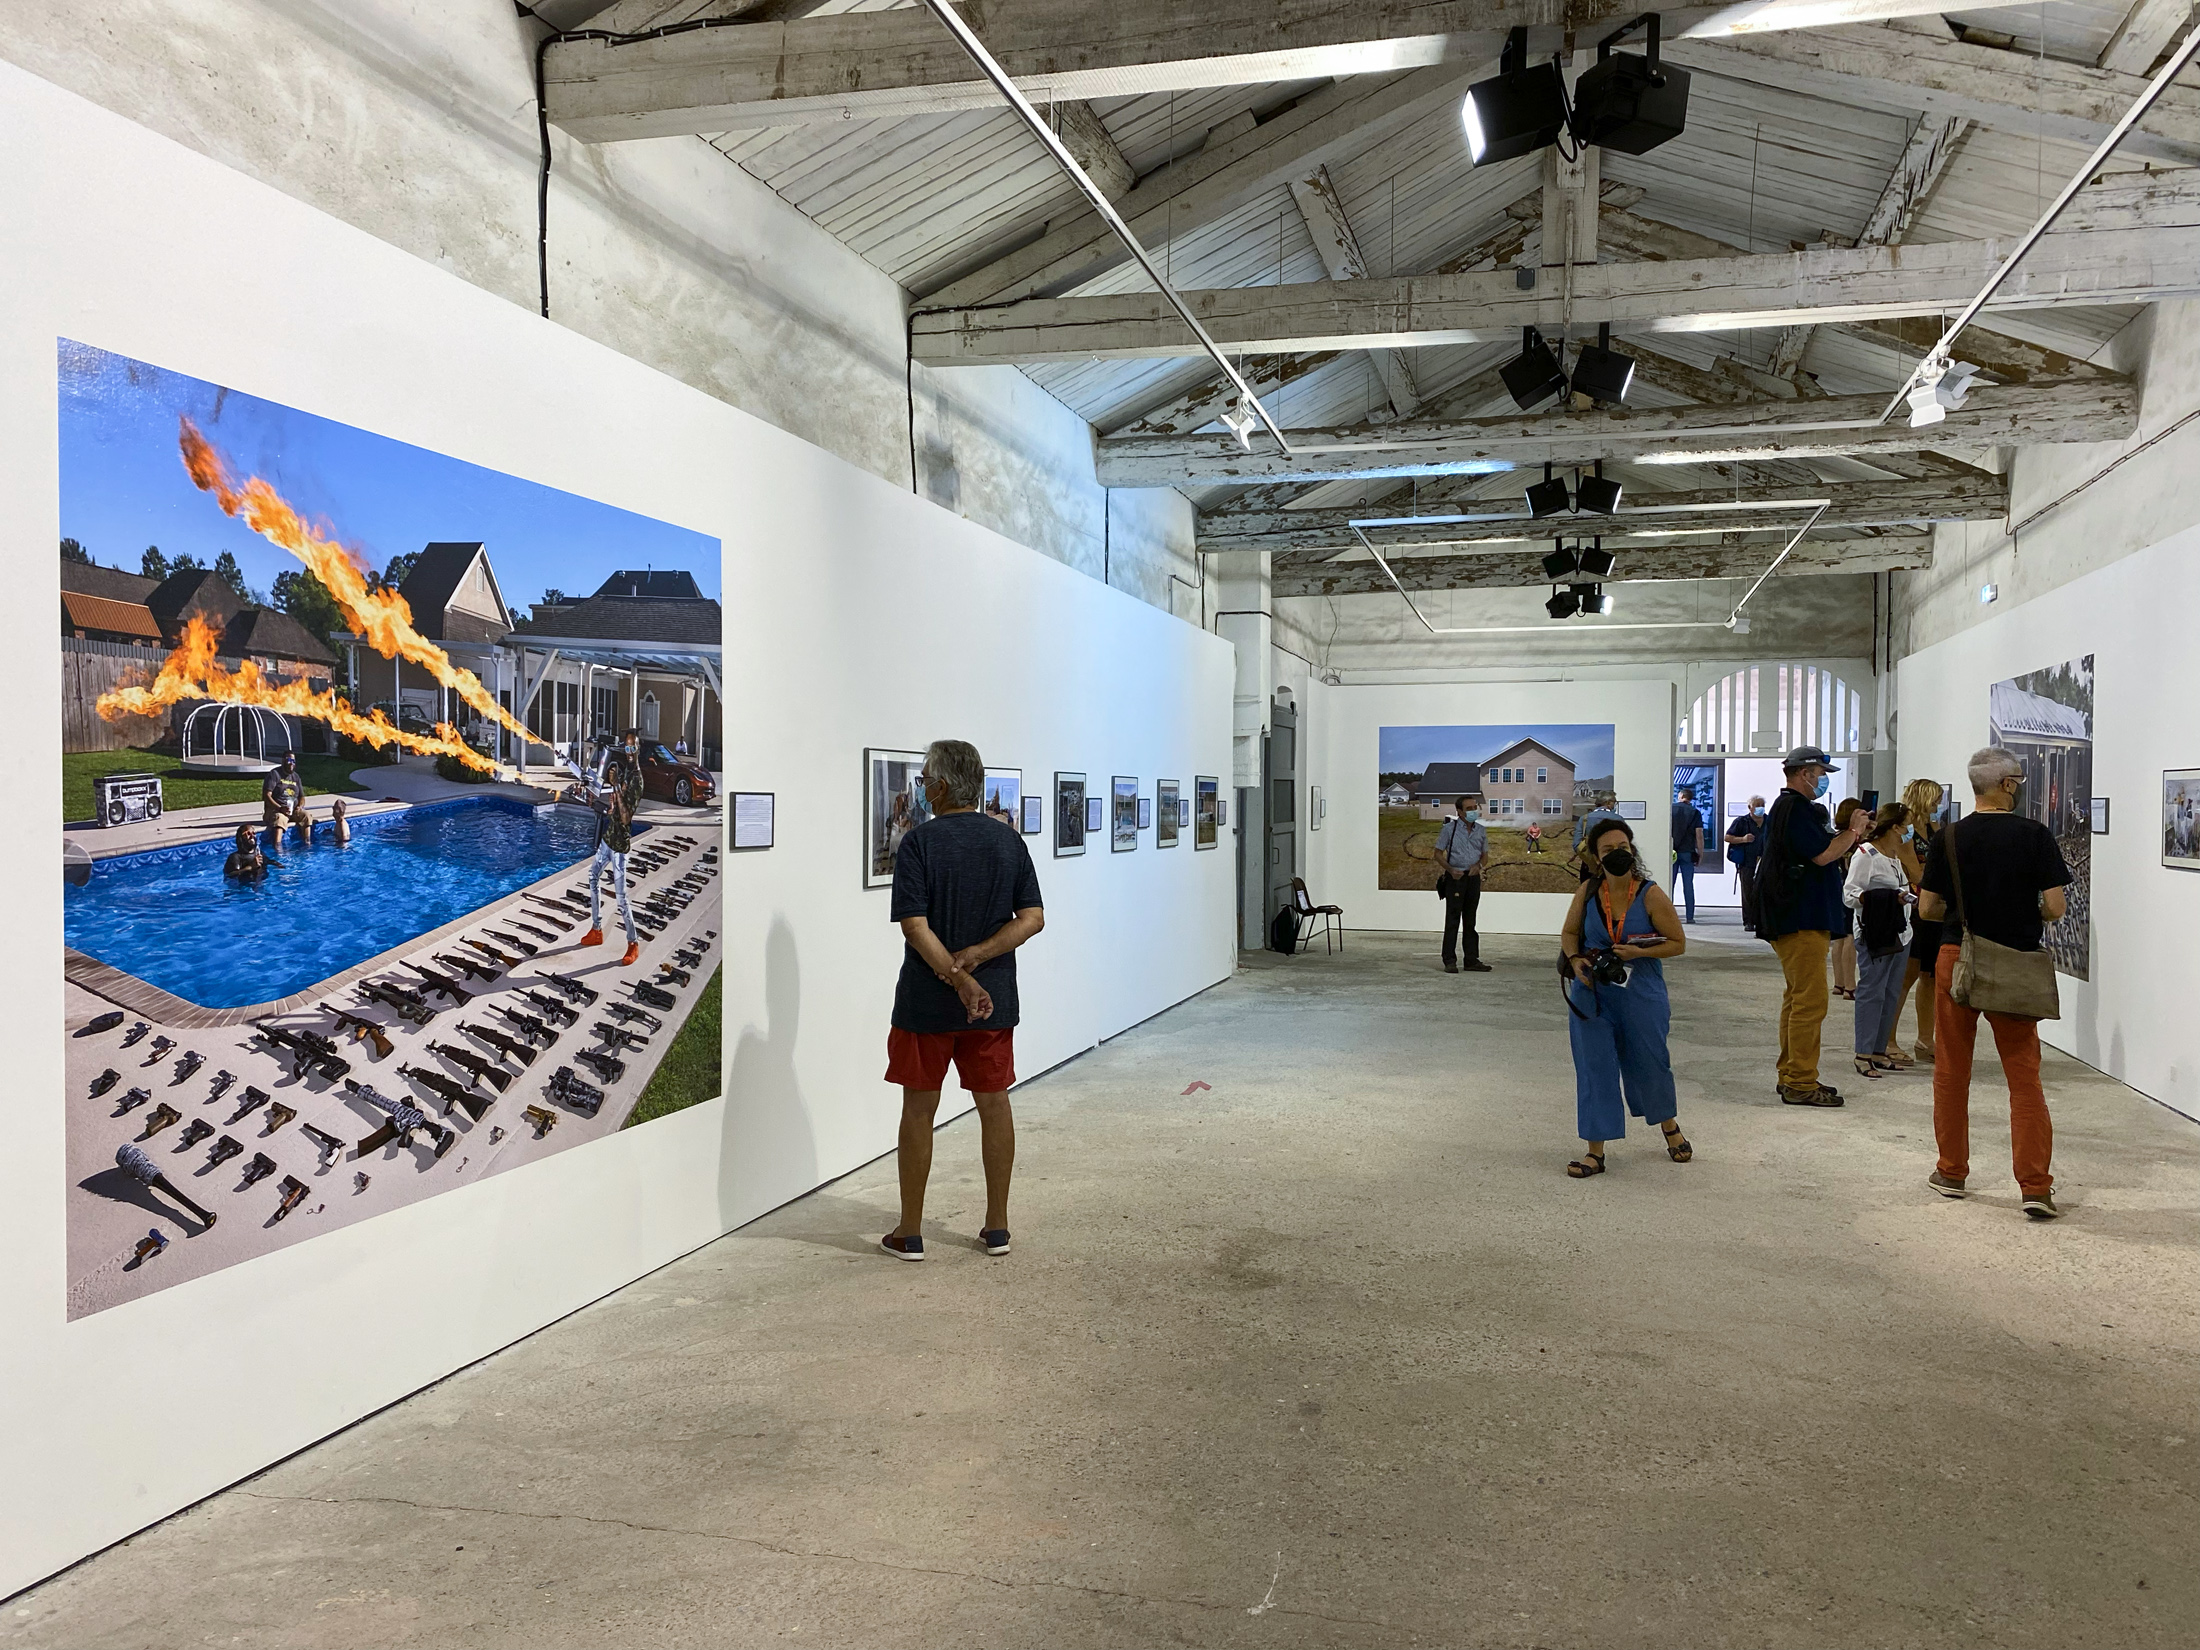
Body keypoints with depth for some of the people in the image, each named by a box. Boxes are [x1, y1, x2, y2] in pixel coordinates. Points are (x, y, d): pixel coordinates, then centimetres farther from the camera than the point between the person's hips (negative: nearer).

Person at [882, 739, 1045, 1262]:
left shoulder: (918, 842, -10)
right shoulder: (1010, 842, 2)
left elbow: (915, 926, -18)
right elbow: (1032, 918, -4)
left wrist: (957, 977, -18)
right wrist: (973, 958, -11)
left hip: (926, 1002, -3)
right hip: (995, 1001, 3)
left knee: (919, 1109, 8)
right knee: (993, 1104, 12)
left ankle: (909, 1232, 15)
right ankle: (996, 1226, 19)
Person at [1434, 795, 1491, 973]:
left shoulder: (1480, 830, 9)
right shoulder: (1449, 828, -3)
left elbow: (1485, 855, 16)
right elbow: (1438, 853, -1)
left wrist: (1478, 865, -7)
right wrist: (1451, 870, -16)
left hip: (1473, 877, 4)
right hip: (1455, 878, -4)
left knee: (1470, 920, 9)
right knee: (1452, 920, -5)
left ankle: (1471, 960, 13)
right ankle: (1450, 961, -2)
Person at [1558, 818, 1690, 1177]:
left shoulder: (1651, 895, -11)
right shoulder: (1587, 892, -4)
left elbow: (1678, 943, -5)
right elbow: (1569, 933, 10)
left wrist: (1638, 952, -20)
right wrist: (1576, 960, -10)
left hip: (1641, 995, -2)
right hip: (1592, 993, 2)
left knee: (1649, 1062, 12)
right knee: (1593, 1067, 1)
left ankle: (1670, 1126, 41)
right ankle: (1595, 1151, 10)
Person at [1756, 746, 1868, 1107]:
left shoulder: (1787, 806, 20)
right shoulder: (1796, 809, -15)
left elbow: (1818, 852, 23)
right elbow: (1823, 854, -20)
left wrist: (1847, 837, 11)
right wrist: (1853, 832, -6)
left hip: (1797, 919, 12)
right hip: (1801, 921, -12)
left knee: (1797, 997, 16)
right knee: (1810, 1000, -10)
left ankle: (1791, 1076, 23)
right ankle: (1801, 1084, -7)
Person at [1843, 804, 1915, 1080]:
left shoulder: (1895, 856, 19)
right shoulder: (1865, 855, -10)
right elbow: (1850, 894, -15)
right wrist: (1889, 898, -23)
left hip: (1898, 933, 9)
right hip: (1874, 936, -9)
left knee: (1891, 994, 9)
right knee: (1872, 992, -8)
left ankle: (1879, 1051, 15)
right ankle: (1863, 1055, -6)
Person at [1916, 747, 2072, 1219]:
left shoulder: (1949, 838, -3)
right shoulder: (2035, 835, -6)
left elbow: (1927, 908, -1)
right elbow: (2056, 907, -9)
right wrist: (2026, 915, 12)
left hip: (1956, 959, 1)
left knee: (1951, 1071, 12)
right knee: (2024, 1076, 4)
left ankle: (1951, 1172, 19)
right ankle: (2036, 1187, -1)